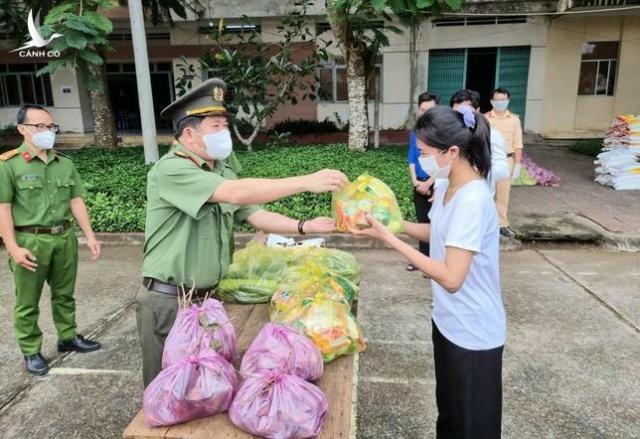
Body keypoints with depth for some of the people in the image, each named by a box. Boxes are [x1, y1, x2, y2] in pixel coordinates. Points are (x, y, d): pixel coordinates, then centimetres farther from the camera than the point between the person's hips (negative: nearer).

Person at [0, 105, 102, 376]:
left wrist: (90, 235, 4)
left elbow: (76, 201, 9)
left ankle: (68, 338, 34)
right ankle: (31, 352, 22)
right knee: (27, 302, 8)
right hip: (29, 241, -4)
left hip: (65, 237, 5)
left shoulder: (65, 164, 9)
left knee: (64, 294, 17)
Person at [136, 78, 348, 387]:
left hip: (208, 297, 7)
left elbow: (255, 215, 5)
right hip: (168, 301, -7)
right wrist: (307, 182, -33)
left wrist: (304, 227, -10)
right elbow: (236, 194, -32)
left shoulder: (223, 171, 8)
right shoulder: (171, 168, -20)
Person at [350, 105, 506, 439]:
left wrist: (390, 239, -28)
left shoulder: (473, 200, -29)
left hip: (473, 333, -8)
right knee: (449, 412, 26)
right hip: (448, 322, 8)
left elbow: (451, 279, -30)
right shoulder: (446, 185, -1)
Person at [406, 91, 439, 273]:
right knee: (423, 222, 13)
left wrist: (428, 183, -14)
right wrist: (415, 181, -4)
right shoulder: (415, 132, 5)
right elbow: (411, 158, 8)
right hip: (419, 184, 6)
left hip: (436, 184, -5)